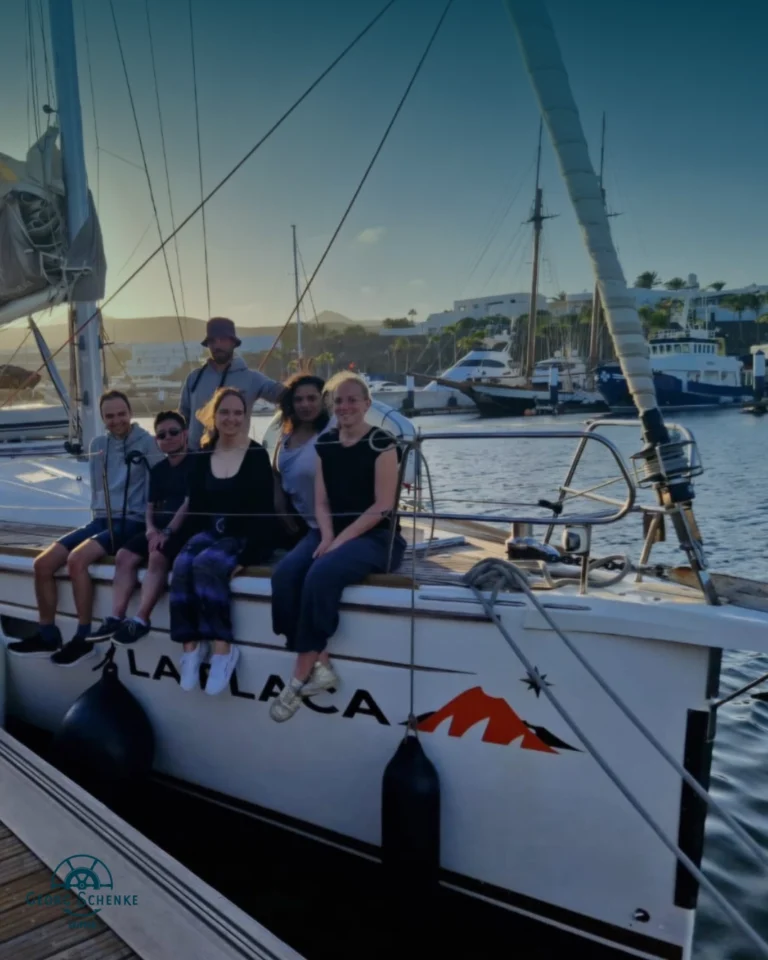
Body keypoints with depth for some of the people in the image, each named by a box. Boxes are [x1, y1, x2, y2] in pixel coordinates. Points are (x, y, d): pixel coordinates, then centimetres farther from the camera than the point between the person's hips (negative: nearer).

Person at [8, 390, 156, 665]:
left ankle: (84, 639, -17)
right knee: (43, 563, -7)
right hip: (100, 520, 7)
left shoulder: (148, 443, -5)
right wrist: (97, 514, 11)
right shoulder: (98, 444, 14)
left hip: (131, 522, -7)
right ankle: (47, 636, 8)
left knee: (76, 559, -29)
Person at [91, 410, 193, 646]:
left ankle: (141, 620, -31)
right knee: (124, 556, -13)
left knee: (157, 557, -32)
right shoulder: (157, 470, 20)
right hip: (159, 529, 7)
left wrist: (168, 531, -21)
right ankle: (116, 617, -15)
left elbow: (189, 503, -13)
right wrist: (151, 528, -4)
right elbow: (150, 505, 18)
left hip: (185, 528, -7)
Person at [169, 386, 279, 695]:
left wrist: (242, 553, -19)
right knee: (182, 565, -28)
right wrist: (196, 539, -7)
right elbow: (195, 508, 11)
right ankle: (191, 645, -23)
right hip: (210, 533, 4)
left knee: (208, 563, -33)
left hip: (247, 538, -4)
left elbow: (263, 510, -9)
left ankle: (222, 647, -27)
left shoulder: (257, 455, -3)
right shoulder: (201, 458, 10)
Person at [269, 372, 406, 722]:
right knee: (284, 574, -23)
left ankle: (301, 676, -20)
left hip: (374, 537, -5)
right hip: (332, 532, 6)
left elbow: (383, 506, -12)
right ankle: (320, 666, -18)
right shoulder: (325, 443, 11)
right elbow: (321, 501, 10)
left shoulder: (381, 442, -6)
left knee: (321, 575, -32)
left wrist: (341, 540, -18)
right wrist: (326, 537, -9)